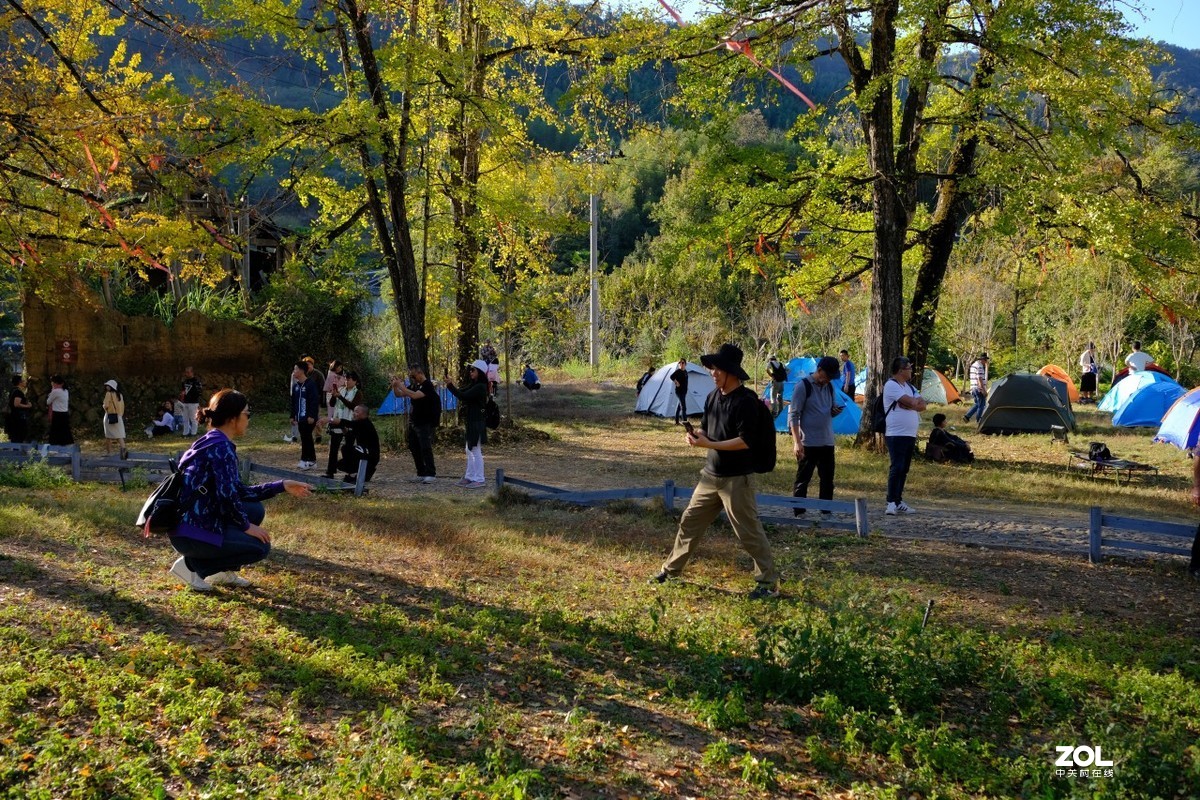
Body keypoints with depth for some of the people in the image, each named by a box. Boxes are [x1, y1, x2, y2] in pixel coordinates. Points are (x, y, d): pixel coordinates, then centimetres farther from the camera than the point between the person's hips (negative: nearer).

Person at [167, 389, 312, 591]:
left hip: (197, 522, 9)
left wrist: (282, 486, 17)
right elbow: (227, 496, -24)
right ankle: (191, 564, 1)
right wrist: (246, 526, -8)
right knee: (260, 546, -1)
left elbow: (239, 492, 17)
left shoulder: (213, 443, 14)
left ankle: (223, 571, 19)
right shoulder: (221, 447, -17)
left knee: (255, 510, 16)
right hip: (191, 532, -9)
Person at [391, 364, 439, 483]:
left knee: (425, 448, -11)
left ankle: (431, 474, -7)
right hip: (414, 422, 8)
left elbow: (414, 395, -29)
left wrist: (401, 386, -24)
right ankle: (421, 474, 14)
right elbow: (398, 394, 14)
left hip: (426, 423, -8)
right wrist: (394, 386, -5)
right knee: (414, 448, 8)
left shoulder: (427, 385, -13)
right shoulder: (414, 385, 11)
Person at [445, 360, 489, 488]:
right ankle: (469, 477, 22)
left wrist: (450, 385, -17)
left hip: (477, 422, -10)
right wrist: (451, 385, -7)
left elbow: (463, 396, -23)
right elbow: (461, 392, 10)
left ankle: (479, 480, 1)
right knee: (470, 451, 14)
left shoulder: (480, 387, -17)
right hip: (471, 421, 10)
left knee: (476, 451, -5)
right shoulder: (473, 385, 13)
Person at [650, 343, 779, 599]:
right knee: (690, 521, 15)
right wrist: (696, 434, -6)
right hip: (711, 474, 8)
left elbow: (745, 441, -22)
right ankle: (671, 570, 29)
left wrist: (709, 444, -24)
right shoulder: (713, 396, 8)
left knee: (749, 532, -2)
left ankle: (769, 582, 11)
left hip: (736, 479, -8)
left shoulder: (746, 401, -17)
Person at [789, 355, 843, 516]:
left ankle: (826, 512, 19)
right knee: (802, 480, 0)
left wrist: (836, 411, -8)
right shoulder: (803, 386, -11)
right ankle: (798, 514, 5)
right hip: (808, 443, -7)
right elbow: (793, 415, -12)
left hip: (827, 442, 7)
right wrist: (797, 442, -18)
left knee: (827, 479, 11)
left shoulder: (830, 387, 9)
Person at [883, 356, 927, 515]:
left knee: (904, 470, 10)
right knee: (896, 468, -13)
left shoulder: (909, 386, 17)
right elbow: (912, 402, -19)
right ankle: (891, 503, -12)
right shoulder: (891, 385, -10)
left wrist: (908, 405, -12)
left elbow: (922, 405, 5)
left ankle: (898, 501, 15)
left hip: (910, 435, 9)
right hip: (896, 435, -9)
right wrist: (917, 400, 2)